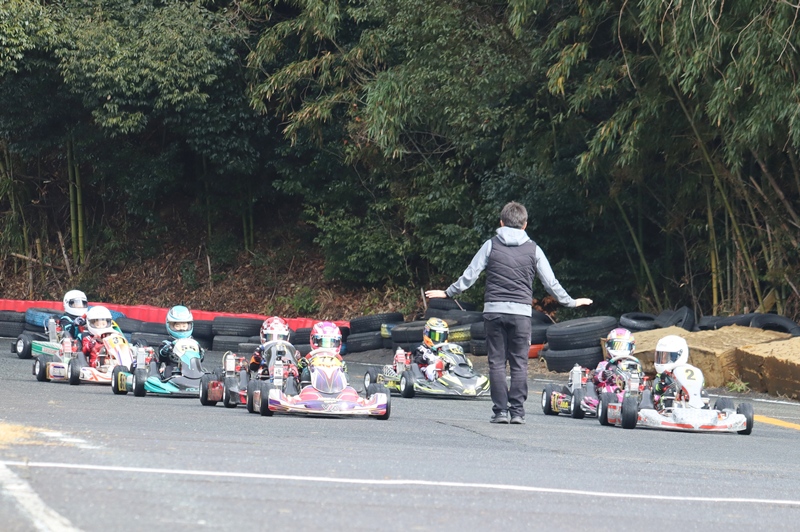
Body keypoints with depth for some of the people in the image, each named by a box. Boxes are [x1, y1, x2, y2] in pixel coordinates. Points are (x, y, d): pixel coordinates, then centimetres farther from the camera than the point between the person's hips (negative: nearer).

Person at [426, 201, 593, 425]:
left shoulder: (491, 245, 3)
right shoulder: (533, 249, 5)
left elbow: (470, 275, 3)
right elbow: (550, 282, 9)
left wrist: (448, 292, 14)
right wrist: (570, 302, 21)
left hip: (494, 310, 0)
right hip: (521, 311, 0)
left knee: (497, 362, 4)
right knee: (519, 363, 3)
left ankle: (500, 410, 0)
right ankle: (517, 411, -2)